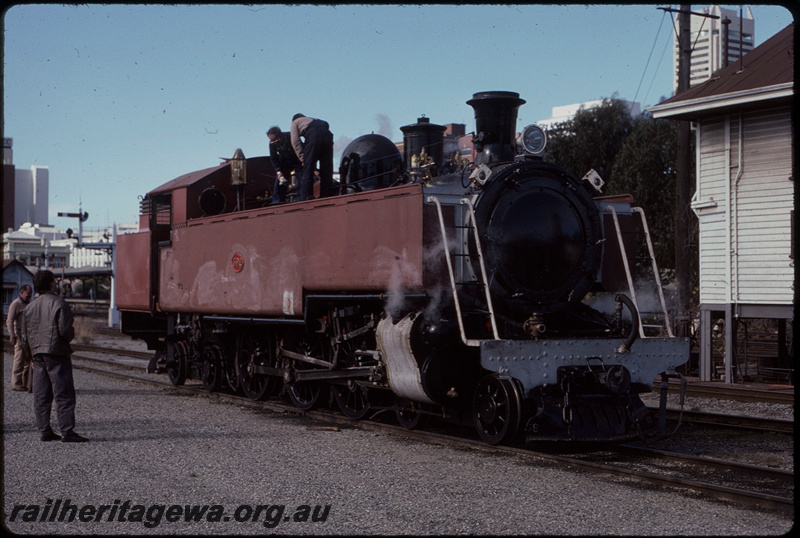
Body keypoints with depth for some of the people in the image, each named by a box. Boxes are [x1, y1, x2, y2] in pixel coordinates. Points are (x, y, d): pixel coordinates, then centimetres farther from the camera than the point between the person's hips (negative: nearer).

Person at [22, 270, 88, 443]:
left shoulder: (30, 307, 12)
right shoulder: (58, 303, -10)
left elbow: (25, 336, 13)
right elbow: (65, 330, -18)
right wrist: (71, 335, 4)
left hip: (37, 353, 7)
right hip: (56, 353, -7)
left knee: (41, 395, 9)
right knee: (64, 394, -5)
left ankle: (44, 430, 9)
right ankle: (67, 431, -9)